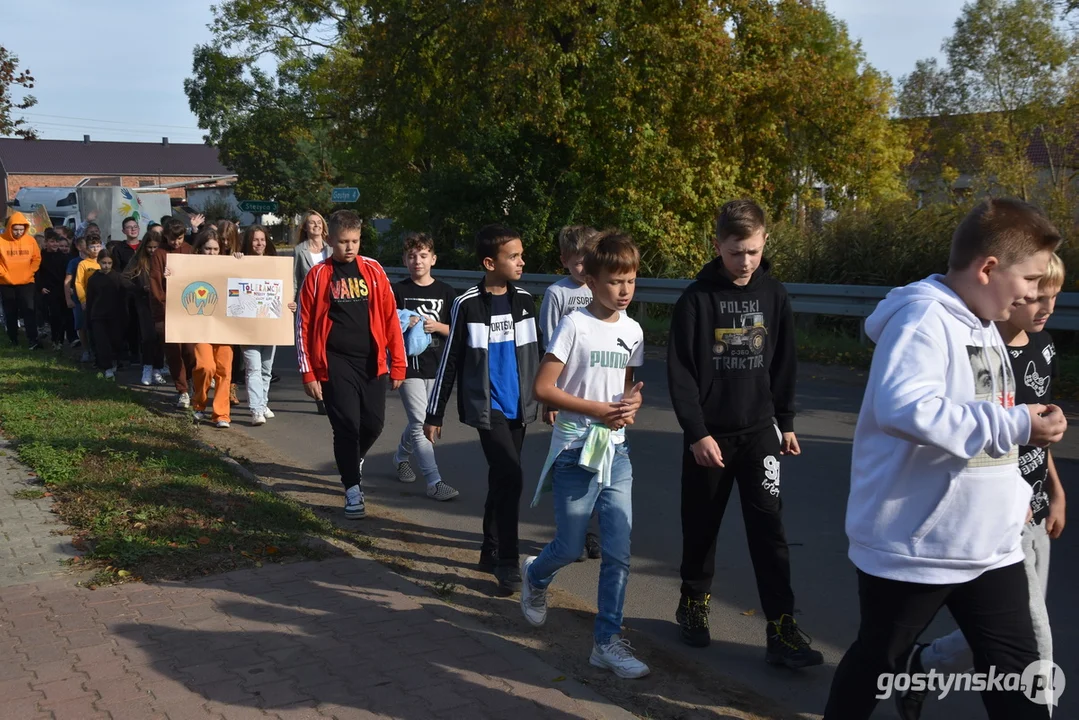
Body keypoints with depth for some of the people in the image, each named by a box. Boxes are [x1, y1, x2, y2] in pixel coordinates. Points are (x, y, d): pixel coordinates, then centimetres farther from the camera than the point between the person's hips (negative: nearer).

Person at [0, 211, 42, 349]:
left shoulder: (30, 240, -3)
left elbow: (37, 258, 5)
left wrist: (29, 273, -5)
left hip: (26, 282, 0)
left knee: (29, 310, -7)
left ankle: (32, 340, -6)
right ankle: (13, 340, 21)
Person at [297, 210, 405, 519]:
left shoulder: (373, 270, 3)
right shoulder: (318, 275, -2)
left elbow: (390, 317, 5)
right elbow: (304, 326, 0)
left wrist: (397, 364, 3)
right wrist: (309, 373, -4)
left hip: (372, 362, 2)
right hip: (335, 364, -2)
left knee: (373, 424, 6)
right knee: (347, 427, -4)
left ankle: (353, 461, 38)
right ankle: (353, 491, 10)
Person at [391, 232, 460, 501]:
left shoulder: (445, 292, 5)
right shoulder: (398, 291, 0)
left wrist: (437, 326, -12)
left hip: (435, 366, 3)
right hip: (408, 365, -3)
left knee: (420, 422, 15)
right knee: (420, 423, -9)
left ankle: (402, 456, 44)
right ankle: (434, 482, -8)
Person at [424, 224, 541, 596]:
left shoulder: (524, 300, 4)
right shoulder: (467, 305, -9)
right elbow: (450, 361, -5)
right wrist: (434, 414, -2)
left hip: (518, 406, 5)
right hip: (486, 407, -5)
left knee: (501, 478, 12)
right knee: (511, 477, -15)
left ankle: (491, 551, 26)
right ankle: (507, 562, -6)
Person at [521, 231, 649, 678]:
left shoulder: (633, 330, 6)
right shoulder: (574, 325, -12)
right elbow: (542, 389, -14)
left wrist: (632, 403, -5)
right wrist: (597, 409, -18)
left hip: (616, 452, 5)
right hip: (576, 452, -5)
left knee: (619, 551, 0)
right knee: (570, 548, 6)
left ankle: (608, 640, 11)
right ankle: (535, 576, 40)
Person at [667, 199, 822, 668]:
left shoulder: (774, 295, 3)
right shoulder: (697, 298, -7)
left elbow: (784, 365, 10)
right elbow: (680, 371, -9)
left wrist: (785, 423, 9)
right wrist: (696, 431, -13)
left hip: (759, 430, 2)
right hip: (708, 434, -2)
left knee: (768, 525, -5)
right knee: (702, 525, 11)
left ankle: (781, 630, -2)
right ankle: (693, 605, 31)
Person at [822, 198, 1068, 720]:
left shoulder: (983, 325, 10)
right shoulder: (923, 316, -20)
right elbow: (903, 406, -38)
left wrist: (1015, 493, 19)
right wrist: (1015, 426, -31)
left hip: (991, 546, 8)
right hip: (912, 548, -8)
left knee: (1015, 669, 10)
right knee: (879, 660, 12)